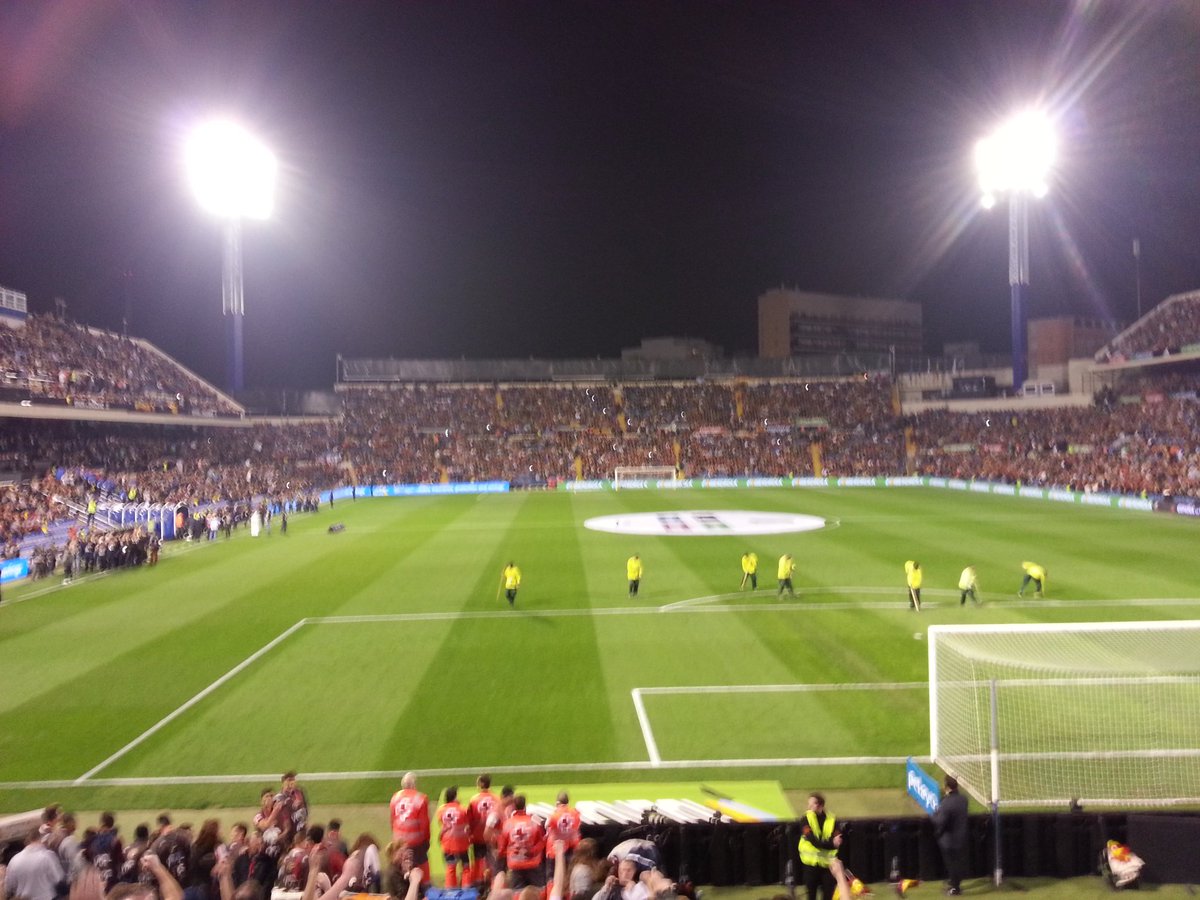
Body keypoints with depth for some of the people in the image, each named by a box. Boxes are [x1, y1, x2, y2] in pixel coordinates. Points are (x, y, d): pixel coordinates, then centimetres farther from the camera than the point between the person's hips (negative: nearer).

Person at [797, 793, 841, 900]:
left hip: (828, 863, 1)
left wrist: (820, 843, -29)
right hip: (811, 862, -1)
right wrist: (830, 843, -31)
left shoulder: (831, 820, -2)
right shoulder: (806, 819, -6)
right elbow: (813, 840, -18)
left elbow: (838, 841, -13)